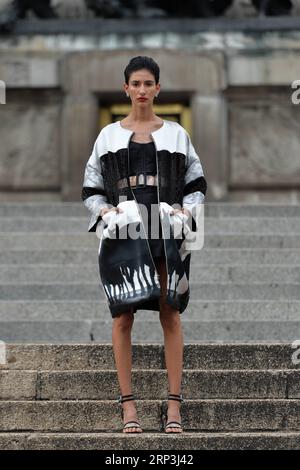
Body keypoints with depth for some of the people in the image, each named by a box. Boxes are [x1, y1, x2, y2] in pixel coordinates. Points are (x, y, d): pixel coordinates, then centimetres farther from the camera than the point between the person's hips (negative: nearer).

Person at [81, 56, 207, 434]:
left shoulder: (175, 133, 11)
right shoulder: (108, 135, 10)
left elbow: (197, 184, 14)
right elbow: (90, 189, 11)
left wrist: (186, 210, -4)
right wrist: (106, 211, -7)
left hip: (168, 232, 0)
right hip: (123, 232, 0)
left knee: (170, 314, -2)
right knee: (123, 316, -4)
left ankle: (174, 404, 0)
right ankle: (128, 404, 0)